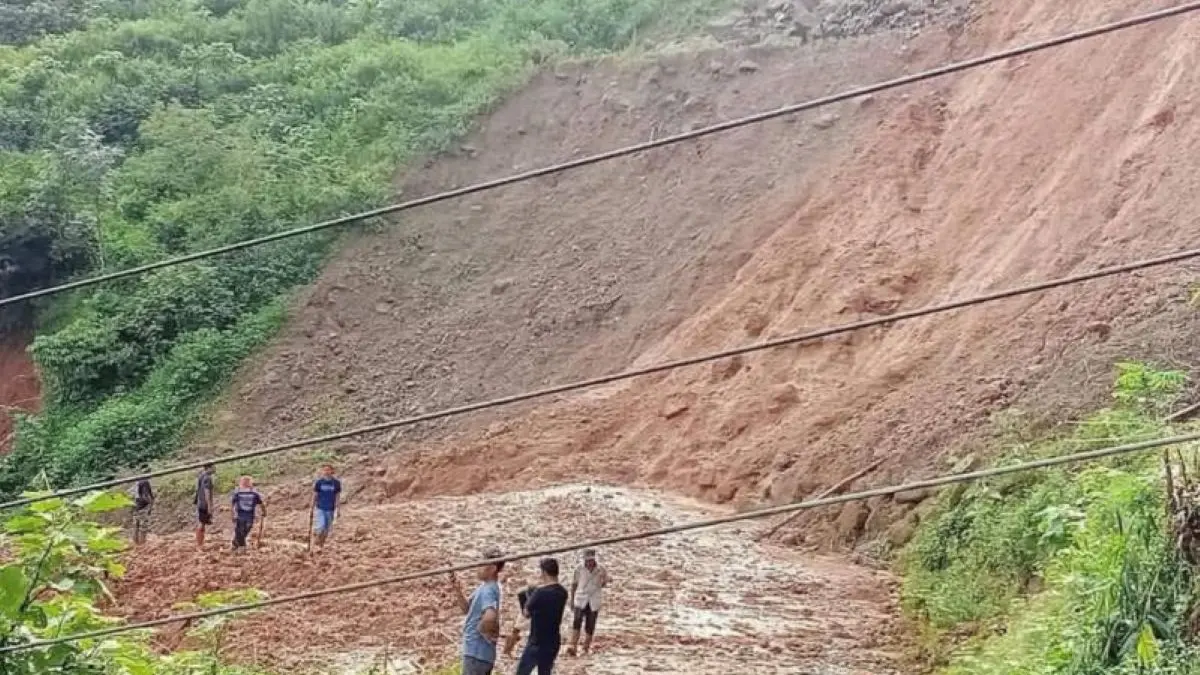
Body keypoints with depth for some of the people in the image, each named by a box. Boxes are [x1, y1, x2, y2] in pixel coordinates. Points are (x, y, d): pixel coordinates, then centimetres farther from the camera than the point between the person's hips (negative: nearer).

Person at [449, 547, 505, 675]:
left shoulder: (488, 590, -21)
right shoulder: (485, 587, 11)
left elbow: (490, 616, -40)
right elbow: (468, 609, 20)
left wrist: (483, 631, -20)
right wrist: (458, 591, 4)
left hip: (477, 652, -10)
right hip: (480, 651, 10)